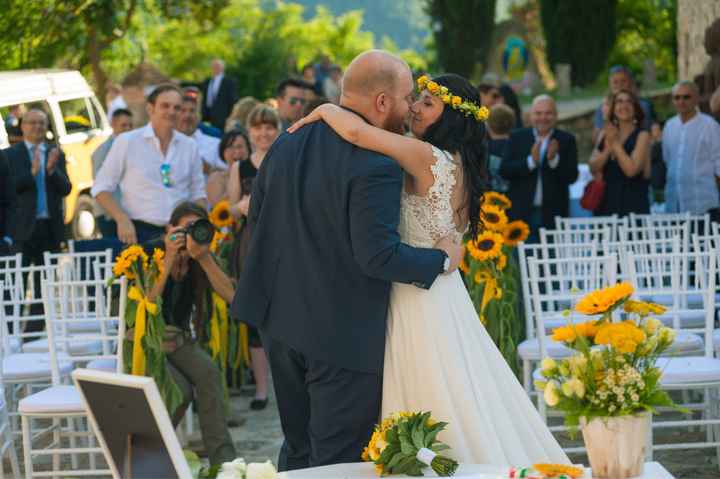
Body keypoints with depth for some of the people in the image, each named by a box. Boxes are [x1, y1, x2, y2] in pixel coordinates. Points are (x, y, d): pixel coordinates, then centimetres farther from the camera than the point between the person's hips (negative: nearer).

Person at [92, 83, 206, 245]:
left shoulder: (189, 146, 11)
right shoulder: (127, 142, 1)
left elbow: (198, 194, 18)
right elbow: (101, 188, 2)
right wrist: (122, 220, -12)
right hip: (140, 231, -3)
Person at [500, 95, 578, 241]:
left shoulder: (567, 140, 5)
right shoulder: (517, 137, 8)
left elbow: (572, 176, -3)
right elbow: (504, 171, -2)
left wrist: (554, 159, -19)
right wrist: (530, 161, -15)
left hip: (552, 215, -1)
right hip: (522, 213, 1)